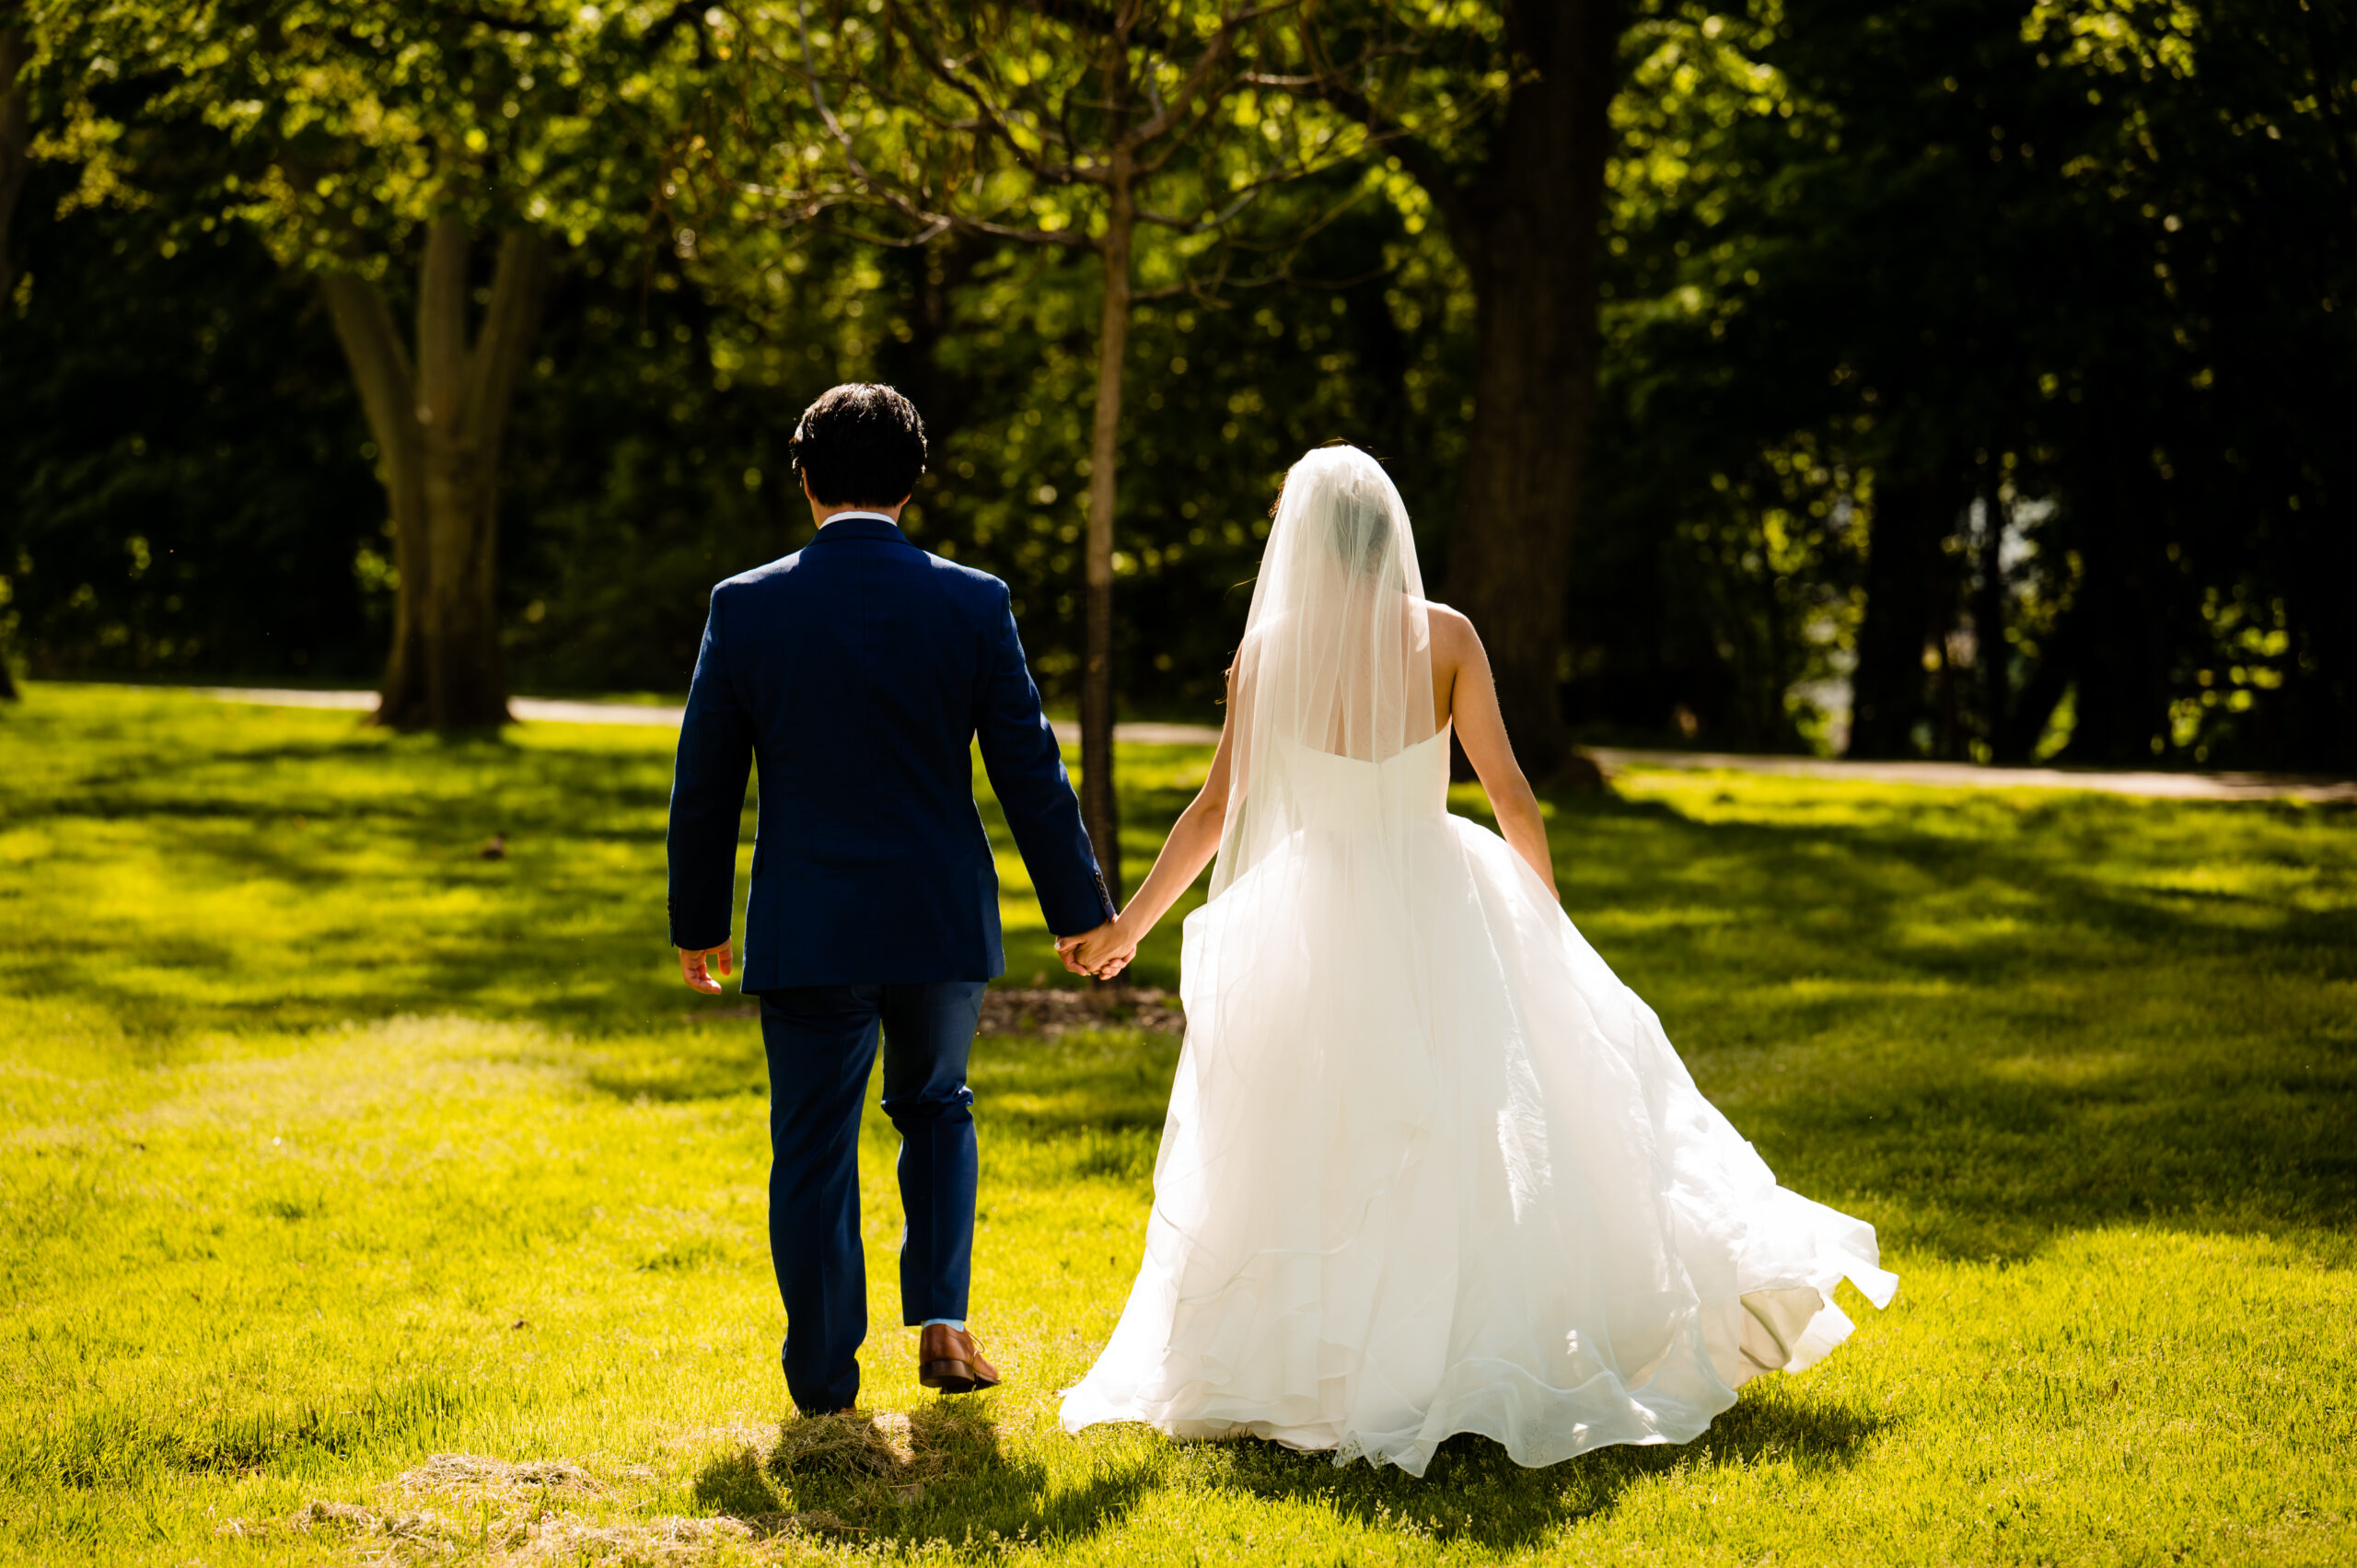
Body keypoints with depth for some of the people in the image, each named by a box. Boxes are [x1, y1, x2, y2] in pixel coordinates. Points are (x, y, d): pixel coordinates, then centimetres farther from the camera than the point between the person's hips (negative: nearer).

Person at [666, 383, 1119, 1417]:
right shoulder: (972, 604, -5)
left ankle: (824, 1372, 12)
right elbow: (1029, 772, -1)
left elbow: (704, 784, 2)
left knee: (813, 1149, 9)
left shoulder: (746, 607, -5)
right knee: (935, 1111, 23)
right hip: (944, 924, 1)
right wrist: (1080, 910, 9)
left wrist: (697, 923, 13)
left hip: (805, 934, -1)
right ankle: (941, 1319, 11)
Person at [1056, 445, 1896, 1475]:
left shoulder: (1268, 650, -6)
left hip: (1313, 921, 0)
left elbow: (1216, 810, -2)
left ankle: (1310, 1375, 10)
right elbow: (1511, 796, -3)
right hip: (1440, 913, 0)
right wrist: (1545, 909, 12)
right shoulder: (1444, 636, -5)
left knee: (1319, 1158, 8)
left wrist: (1128, 924, 10)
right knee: (1467, 1134, 10)